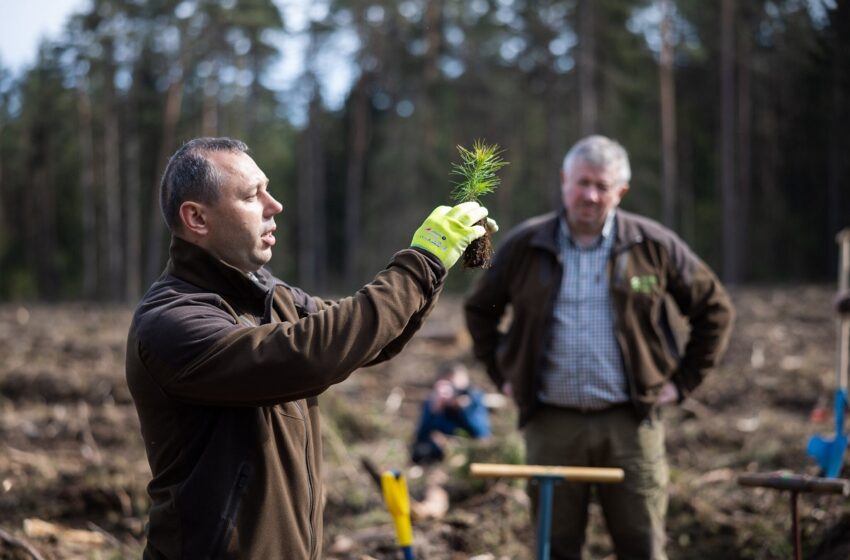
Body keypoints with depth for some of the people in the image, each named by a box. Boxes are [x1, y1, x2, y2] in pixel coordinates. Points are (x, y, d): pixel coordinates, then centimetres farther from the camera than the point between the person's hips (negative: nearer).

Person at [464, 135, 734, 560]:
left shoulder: (653, 246, 1)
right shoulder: (523, 247, 4)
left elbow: (713, 309, 11)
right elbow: (479, 310, 18)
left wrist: (683, 381, 6)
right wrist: (502, 374, 10)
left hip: (629, 424, -1)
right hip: (551, 425, 1)